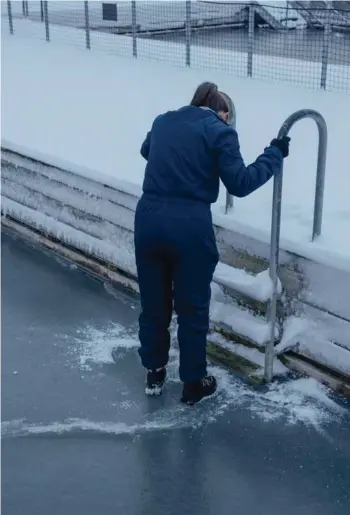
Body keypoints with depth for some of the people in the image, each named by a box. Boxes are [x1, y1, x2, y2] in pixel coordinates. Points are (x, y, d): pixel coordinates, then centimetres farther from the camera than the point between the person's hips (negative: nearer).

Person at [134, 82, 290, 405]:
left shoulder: (163, 120, 17)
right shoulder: (220, 131, -2)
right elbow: (239, 183, -6)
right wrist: (275, 154, 6)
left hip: (148, 218, 5)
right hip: (189, 225, -5)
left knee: (153, 303, 18)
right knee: (192, 309, 10)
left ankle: (154, 373, 33)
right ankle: (193, 384, 23)